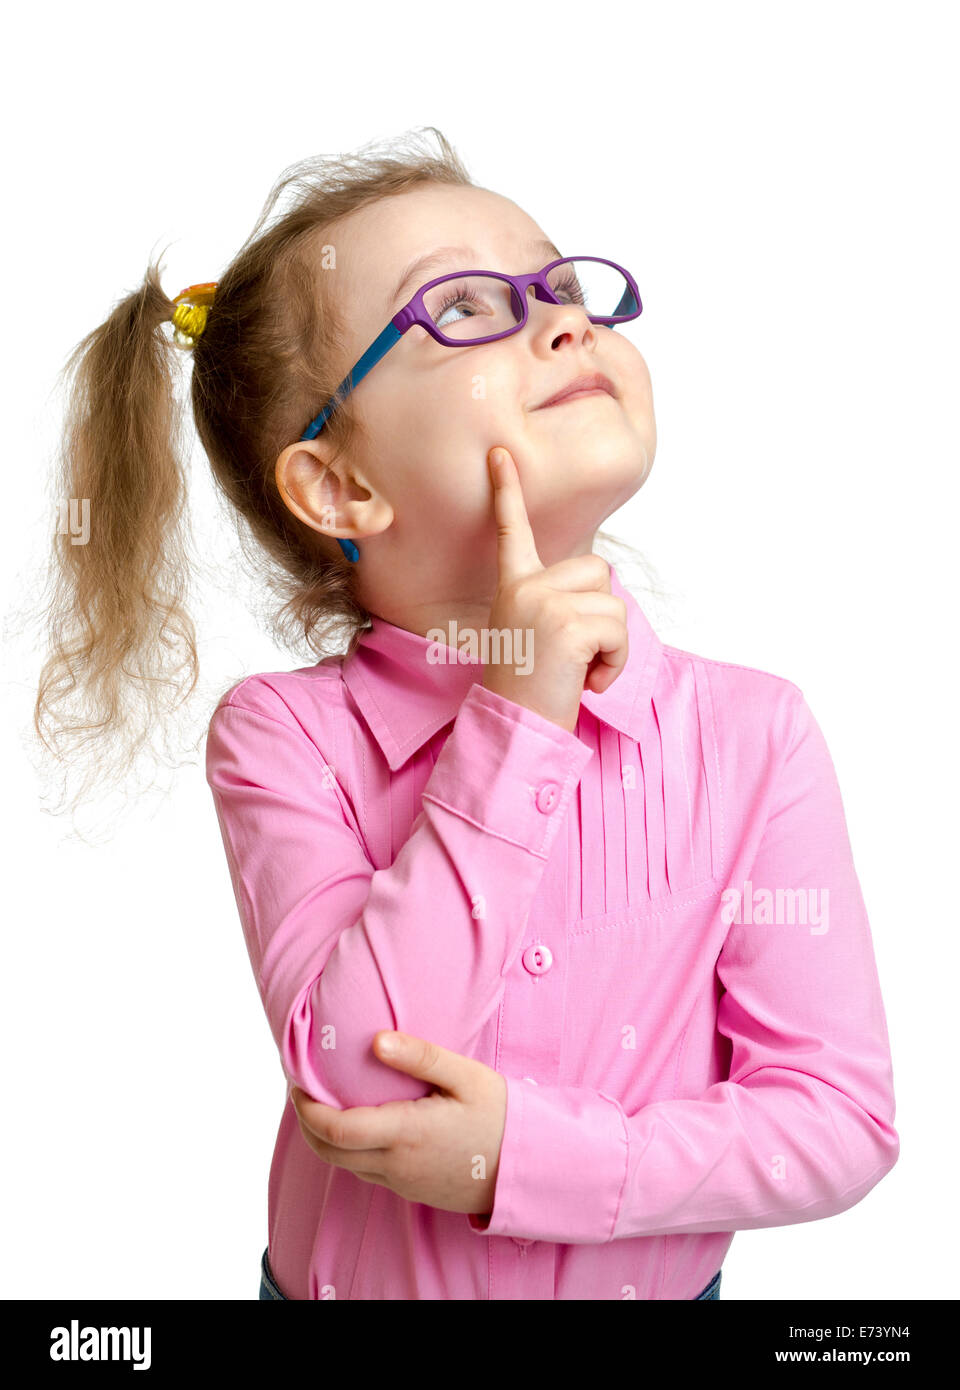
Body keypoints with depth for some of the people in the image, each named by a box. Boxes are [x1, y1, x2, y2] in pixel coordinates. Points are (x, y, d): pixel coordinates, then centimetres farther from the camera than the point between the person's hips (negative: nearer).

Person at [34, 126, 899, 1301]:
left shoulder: (754, 733, -16)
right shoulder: (285, 734, -18)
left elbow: (844, 1118, -15)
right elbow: (352, 1075, -29)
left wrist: (526, 1155, -25)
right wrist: (514, 721, -31)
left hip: (657, 1279, 1)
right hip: (352, 1273, 0)